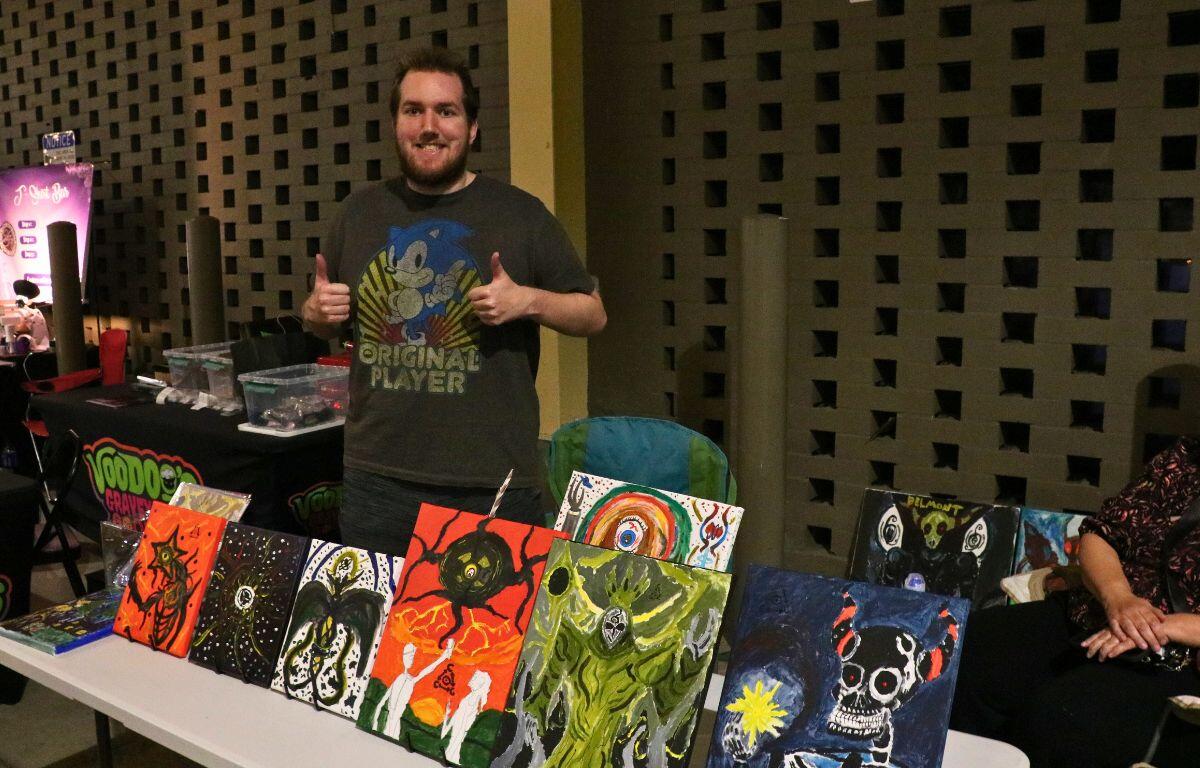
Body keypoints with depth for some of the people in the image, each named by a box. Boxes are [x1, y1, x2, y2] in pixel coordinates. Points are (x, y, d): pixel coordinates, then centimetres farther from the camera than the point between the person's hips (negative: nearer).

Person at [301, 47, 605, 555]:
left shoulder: (520, 214, -2)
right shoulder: (359, 212, 9)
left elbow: (593, 315, 2)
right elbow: (323, 321, 21)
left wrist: (528, 302, -16)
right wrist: (317, 311, -2)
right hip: (377, 479, 3)